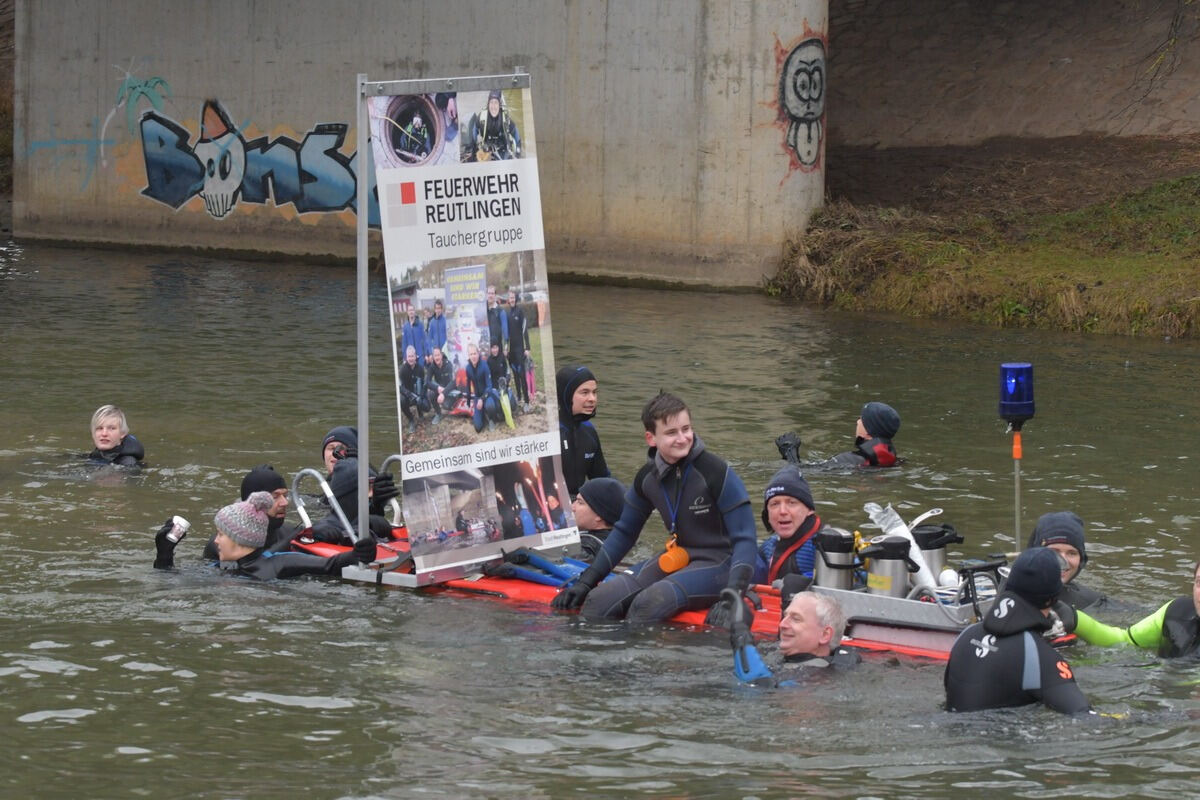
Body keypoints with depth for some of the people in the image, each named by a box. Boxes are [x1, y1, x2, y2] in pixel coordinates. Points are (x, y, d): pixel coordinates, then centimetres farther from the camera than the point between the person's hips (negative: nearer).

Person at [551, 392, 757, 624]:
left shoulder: (715, 473, -16)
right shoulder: (647, 478, 3)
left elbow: (744, 538, -14)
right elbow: (624, 532, 18)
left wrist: (733, 596, -27)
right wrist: (586, 581, 14)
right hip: (675, 559, 7)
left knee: (648, 604, -32)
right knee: (598, 601, -10)